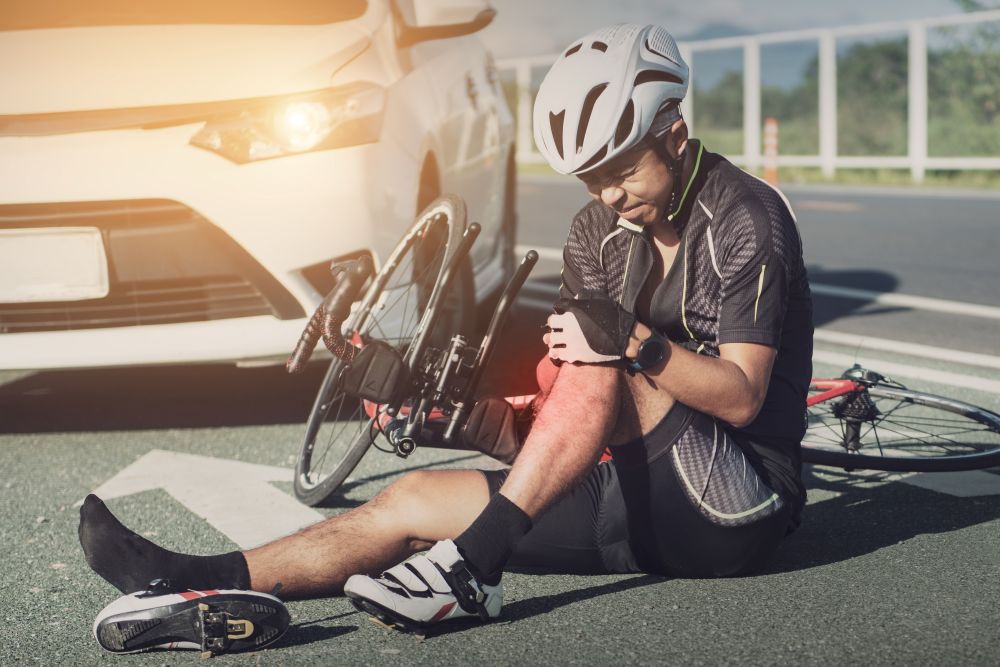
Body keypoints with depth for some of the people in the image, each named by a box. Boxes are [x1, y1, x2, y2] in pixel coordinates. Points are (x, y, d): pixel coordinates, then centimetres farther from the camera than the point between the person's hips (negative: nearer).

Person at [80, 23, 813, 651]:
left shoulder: (745, 219, -11)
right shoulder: (599, 229, 10)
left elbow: (742, 396, -19)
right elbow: (561, 372, 6)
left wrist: (635, 342, -33)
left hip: (738, 511, -6)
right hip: (645, 495, 7)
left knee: (605, 366, -30)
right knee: (416, 498, -6)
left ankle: (470, 567, -32)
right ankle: (209, 584, -14)